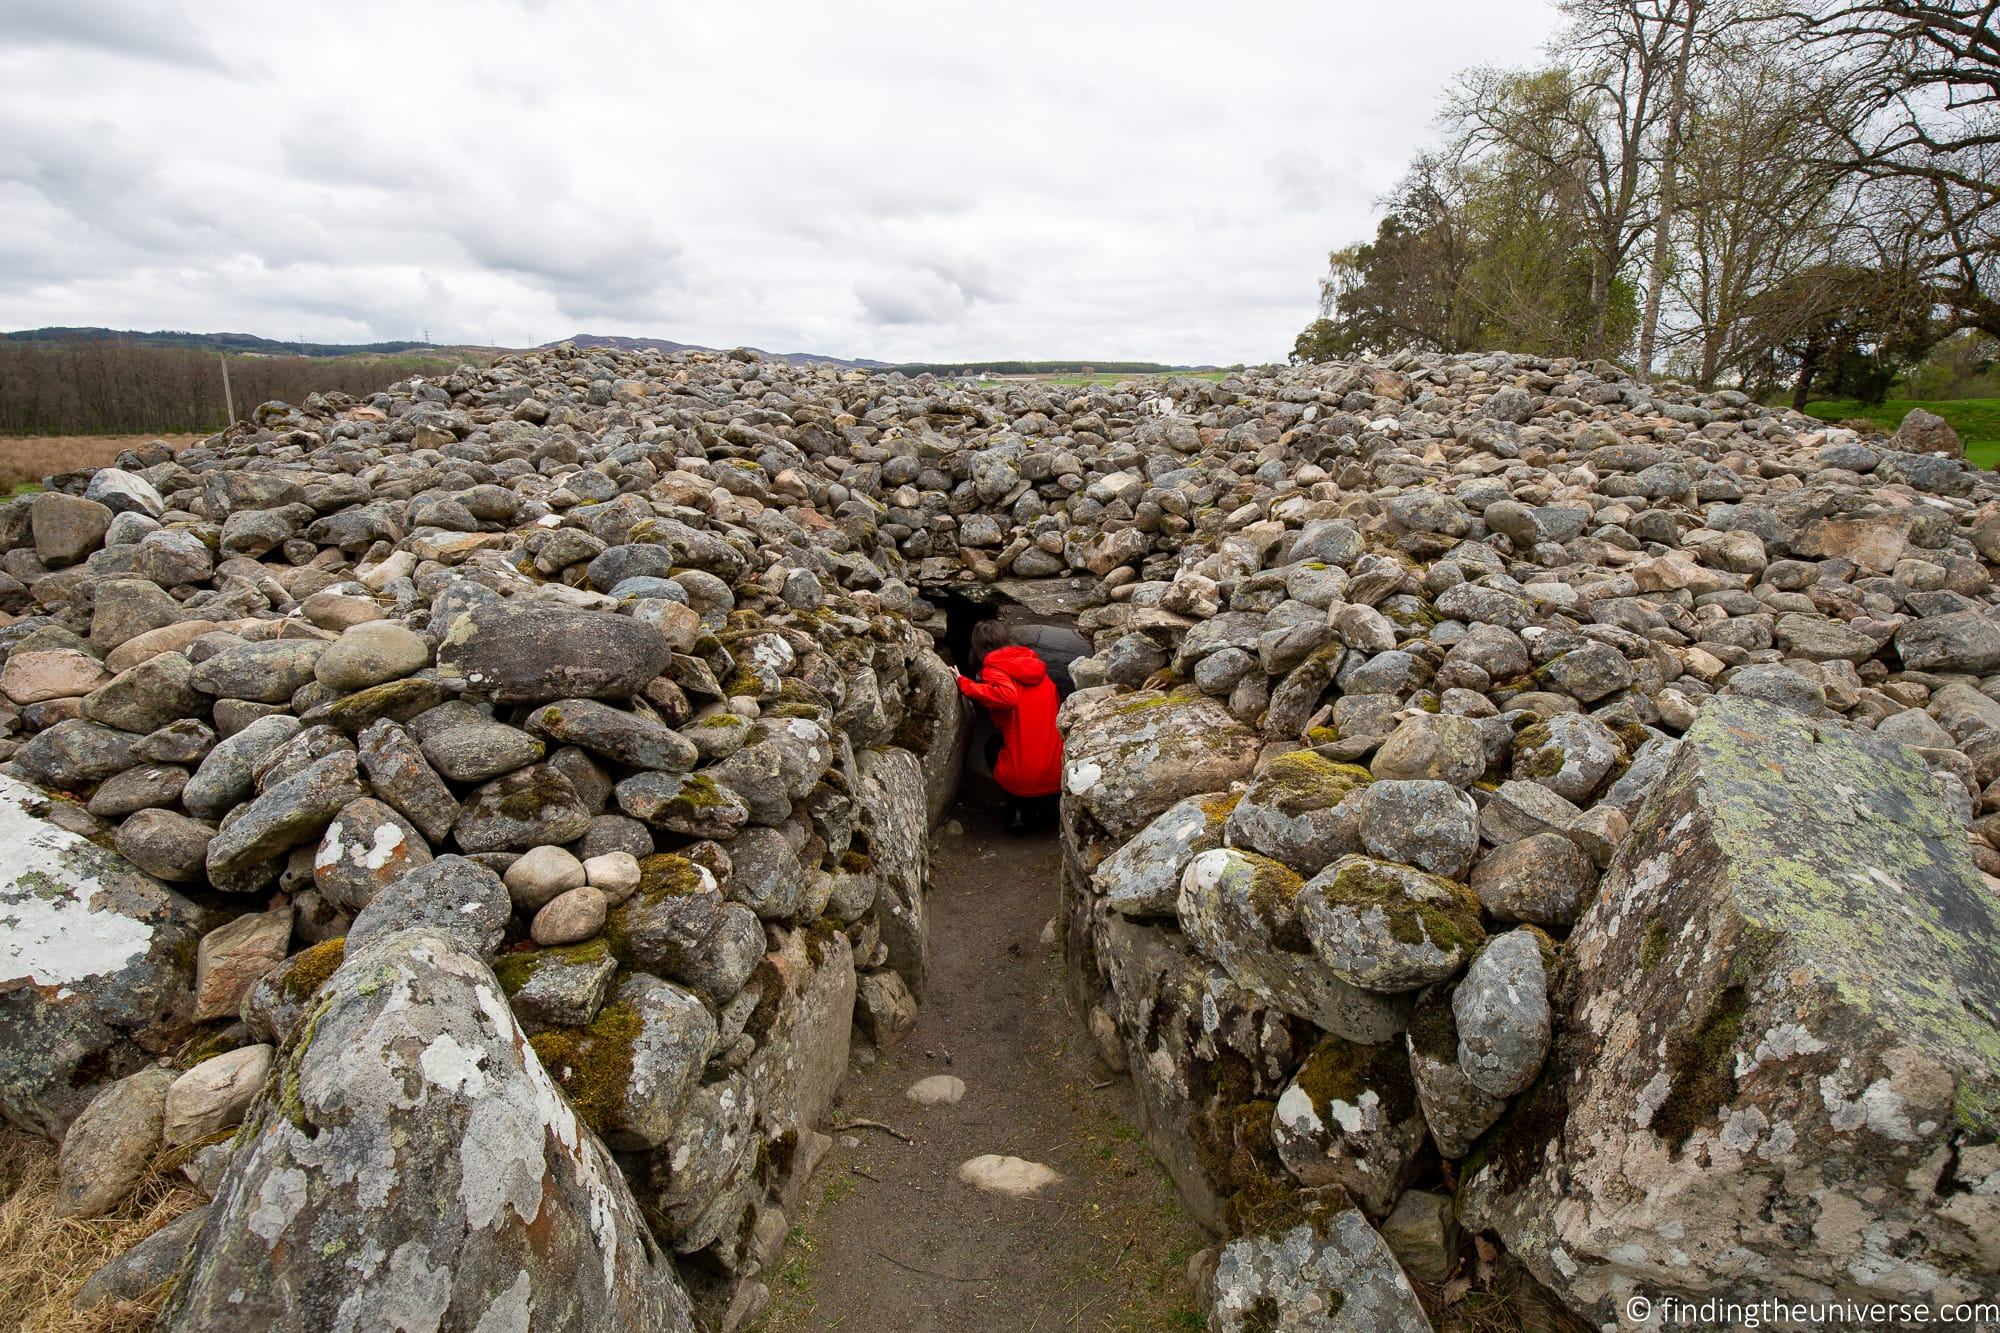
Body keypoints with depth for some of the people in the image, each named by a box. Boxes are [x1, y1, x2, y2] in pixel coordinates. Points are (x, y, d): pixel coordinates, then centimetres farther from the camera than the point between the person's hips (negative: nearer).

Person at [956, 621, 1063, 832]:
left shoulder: (994, 668, -4)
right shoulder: (1037, 666, 13)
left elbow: (1008, 697, -25)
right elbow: (1057, 708, 16)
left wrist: (964, 684, -13)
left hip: (1020, 780, -5)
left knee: (993, 746, 28)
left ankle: (1018, 809, 14)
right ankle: (1038, 806, 22)